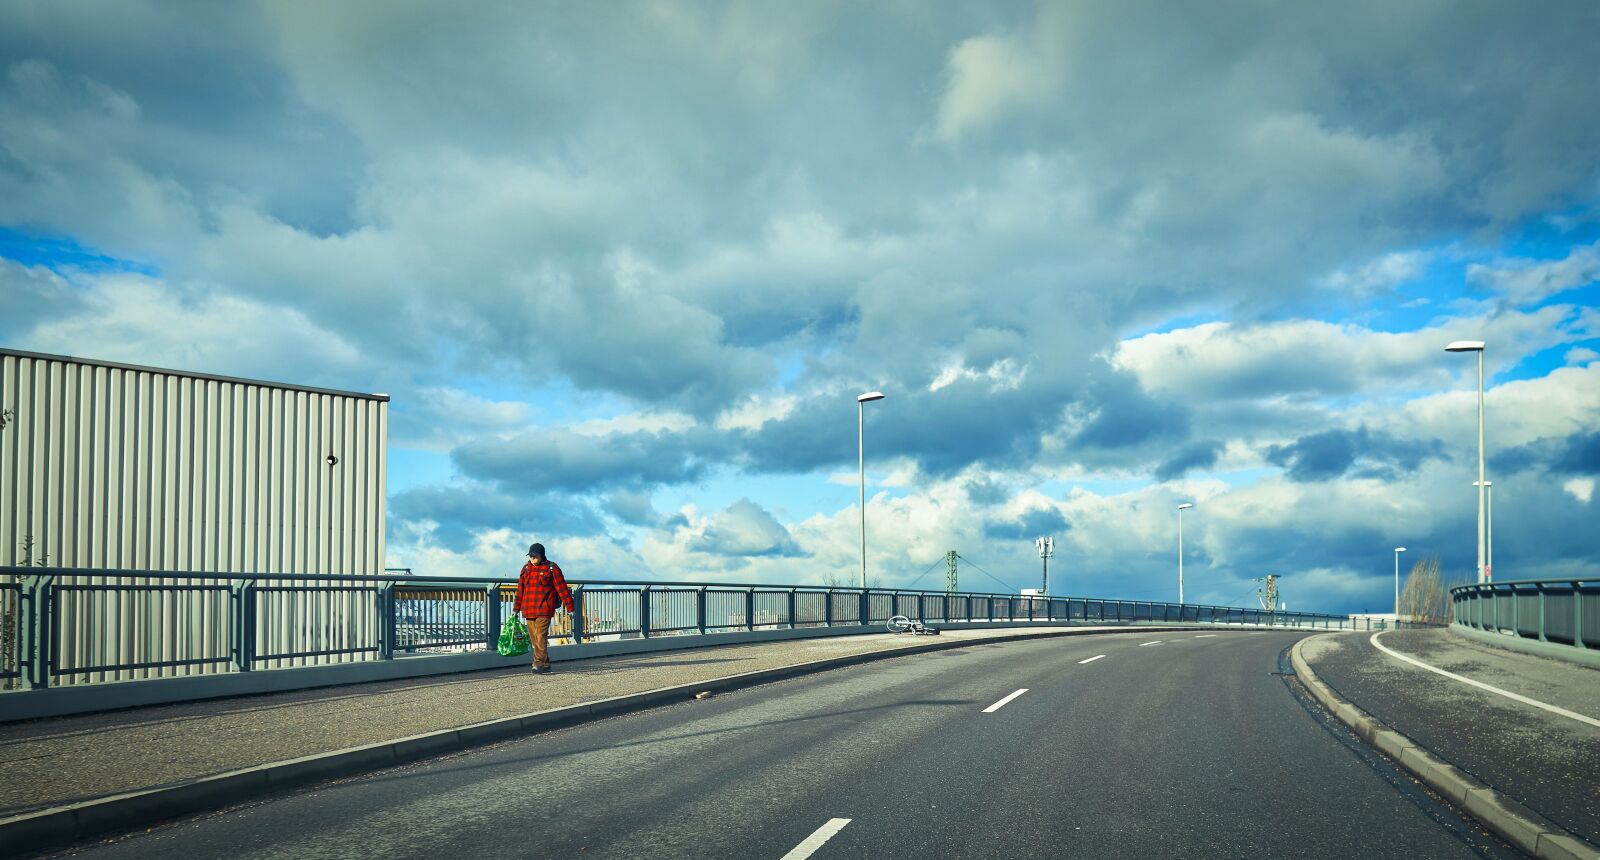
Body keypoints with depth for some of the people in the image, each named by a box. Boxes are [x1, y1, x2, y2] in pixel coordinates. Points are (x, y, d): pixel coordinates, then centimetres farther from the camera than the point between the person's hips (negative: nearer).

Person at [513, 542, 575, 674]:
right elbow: (520, 589, 19)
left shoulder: (552, 568, -1)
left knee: (540, 637, -14)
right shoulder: (526, 568, 15)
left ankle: (539, 664, -16)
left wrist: (569, 607, -5)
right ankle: (545, 665, 16)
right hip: (529, 611, 6)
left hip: (544, 610, -6)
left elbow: (562, 588, -2)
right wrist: (517, 609, 19)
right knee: (534, 638, 7)